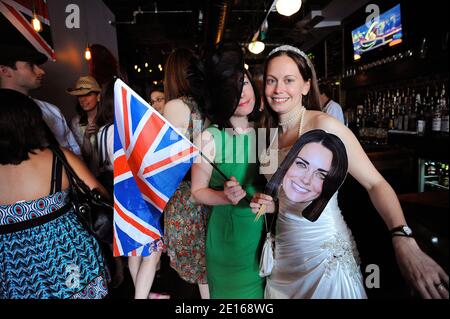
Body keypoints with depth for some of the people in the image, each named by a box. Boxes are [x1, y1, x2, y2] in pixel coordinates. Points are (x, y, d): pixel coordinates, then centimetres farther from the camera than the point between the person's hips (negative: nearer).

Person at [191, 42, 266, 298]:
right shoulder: (210, 138, -16)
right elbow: (198, 191, -9)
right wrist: (227, 197, -25)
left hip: (266, 231, 4)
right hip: (228, 234, -3)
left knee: (266, 290, 22)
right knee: (232, 289, 17)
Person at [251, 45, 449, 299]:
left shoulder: (324, 126, -17)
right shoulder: (271, 132, 2)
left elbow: (375, 183, -20)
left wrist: (403, 240, -34)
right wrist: (267, 203, -6)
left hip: (326, 252, -6)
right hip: (285, 252, 6)